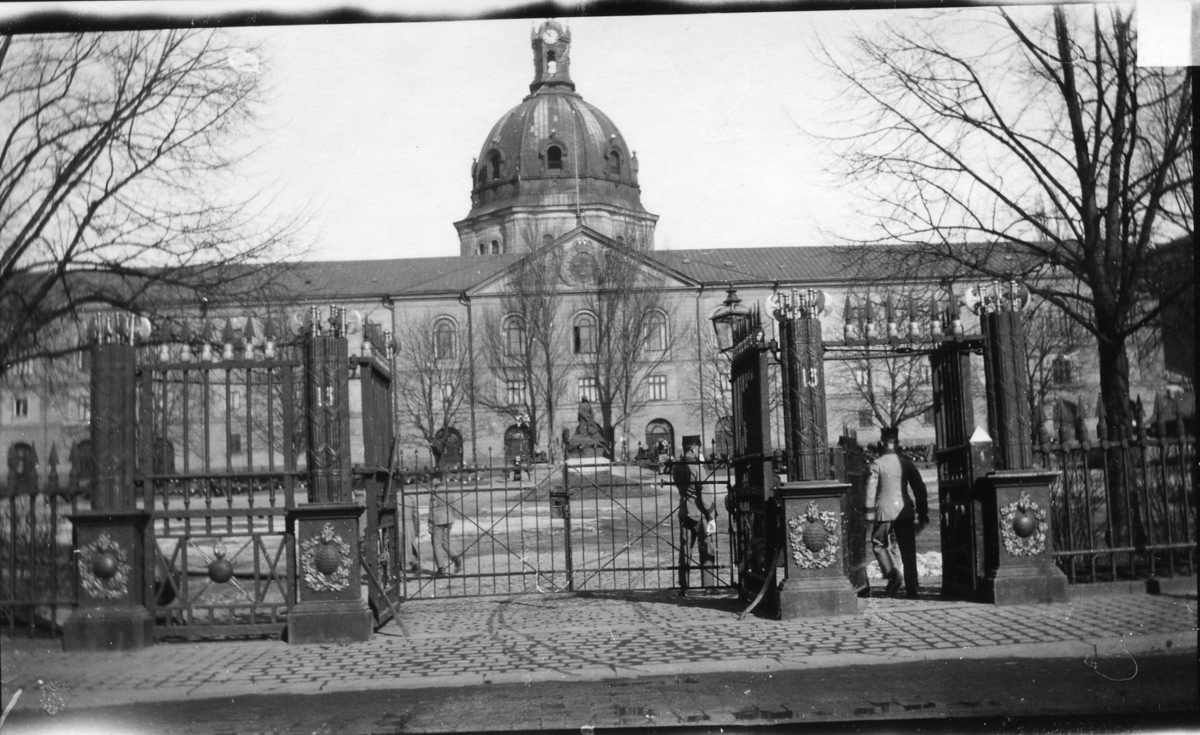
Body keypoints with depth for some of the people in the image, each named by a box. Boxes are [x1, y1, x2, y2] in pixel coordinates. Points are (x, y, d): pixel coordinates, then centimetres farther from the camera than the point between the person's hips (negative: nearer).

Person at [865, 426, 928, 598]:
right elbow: (919, 488, 7)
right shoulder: (907, 463, 5)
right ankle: (911, 588, 7)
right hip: (905, 511, 3)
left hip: (885, 511, -3)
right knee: (908, 550, 8)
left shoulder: (877, 464, -5)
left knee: (878, 544, 14)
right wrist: (922, 514, 12)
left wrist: (869, 513, -5)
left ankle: (893, 574, -6)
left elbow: (871, 489, -9)